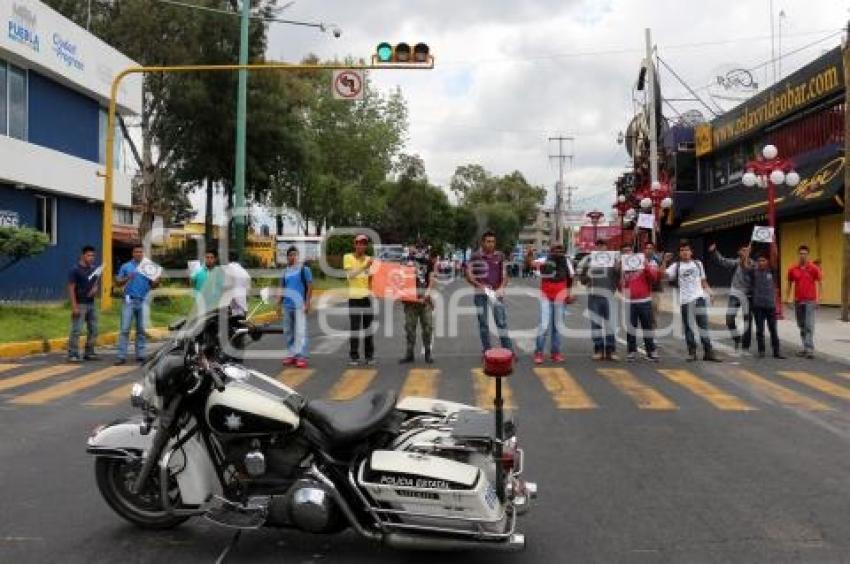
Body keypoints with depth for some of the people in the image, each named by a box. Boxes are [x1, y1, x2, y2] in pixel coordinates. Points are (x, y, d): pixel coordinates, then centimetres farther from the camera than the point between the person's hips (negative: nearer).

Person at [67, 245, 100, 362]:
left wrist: (95, 287, -1)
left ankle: (89, 353, 20)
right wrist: (74, 306, -18)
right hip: (80, 304, -7)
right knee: (76, 330, -7)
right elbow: (71, 288, -11)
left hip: (91, 303, 7)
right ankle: (72, 355, -4)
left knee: (93, 330, 10)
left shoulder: (93, 269, 10)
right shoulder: (76, 269, -8)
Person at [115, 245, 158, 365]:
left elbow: (153, 285, 10)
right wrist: (127, 278, -13)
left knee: (141, 330, 7)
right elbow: (118, 282, 5)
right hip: (129, 301, -2)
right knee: (125, 329, -6)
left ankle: (140, 354, 14)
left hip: (143, 302, 2)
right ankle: (121, 356, -7)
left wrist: (157, 281, -12)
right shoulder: (126, 267, 7)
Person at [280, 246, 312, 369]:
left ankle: (301, 356, -10)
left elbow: (310, 286, -5)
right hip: (287, 305, 6)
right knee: (288, 331, 10)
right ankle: (291, 354, 18)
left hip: (299, 305, -6)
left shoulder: (304, 269, -2)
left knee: (300, 331, -9)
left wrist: (307, 303, -12)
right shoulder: (285, 271, 13)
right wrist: (279, 304, 15)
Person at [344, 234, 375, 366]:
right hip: (354, 297, -3)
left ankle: (369, 356, 12)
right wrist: (364, 267, -26)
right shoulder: (348, 257, 0)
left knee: (368, 327, 6)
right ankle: (353, 356, 3)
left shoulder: (369, 259, 9)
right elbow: (350, 275, -15)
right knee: (355, 328, -4)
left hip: (367, 297, 3)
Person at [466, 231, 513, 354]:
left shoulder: (500, 256, 6)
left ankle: (509, 351, 0)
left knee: (502, 321, -4)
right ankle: (486, 352, 14)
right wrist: (480, 285, -19)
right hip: (481, 293, -1)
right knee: (483, 323, 6)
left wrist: (502, 287, -9)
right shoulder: (475, 256, -2)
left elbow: (504, 274, 10)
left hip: (497, 292, 1)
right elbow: (469, 276, -3)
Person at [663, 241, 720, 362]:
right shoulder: (676, 266, 5)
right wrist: (665, 261, -17)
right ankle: (692, 352, 13)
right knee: (688, 327, 4)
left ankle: (708, 352, 0)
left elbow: (703, 280, 18)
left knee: (703, 324, -2)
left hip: (699, 297, 1)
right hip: (684, 300, -1)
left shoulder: (698, 264, 14)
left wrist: (708, 291, 3)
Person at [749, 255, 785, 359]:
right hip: (758, 305, -1)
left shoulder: (771, 271, 4)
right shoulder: (754, 272, 2)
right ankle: (761, 351, 14)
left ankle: (776, 351, 11)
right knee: (760, 330, 6)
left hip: (771, 305, 1)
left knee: (773, 329, 5)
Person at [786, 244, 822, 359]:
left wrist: (818, 299, -9)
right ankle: (806, 348, 18)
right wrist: (787, 299, 8)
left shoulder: (814, 268, -4)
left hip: (810, 301, -4)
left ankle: (809, 349, -12)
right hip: (798, 301, 4)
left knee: (809, 325, -10)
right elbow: (790, 284, 13)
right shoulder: (792, 269, 5)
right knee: (801, 326, 10)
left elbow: (820, 283, -1)